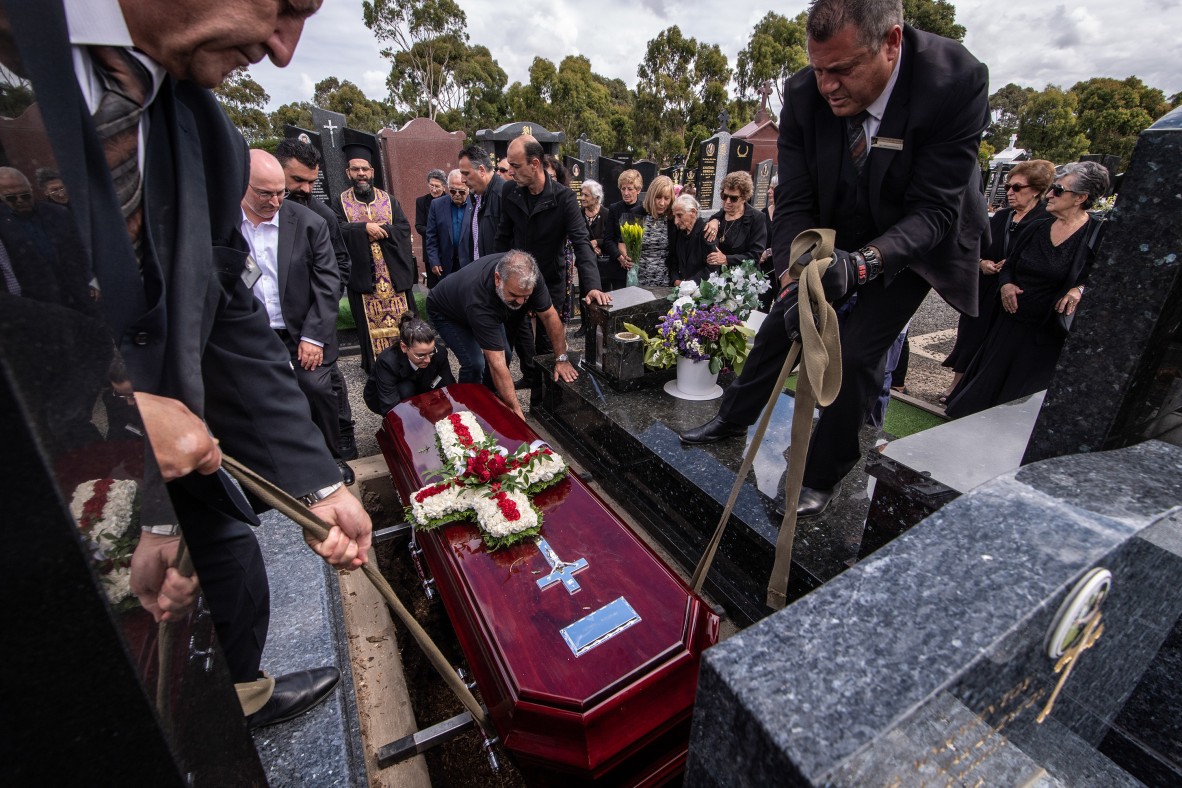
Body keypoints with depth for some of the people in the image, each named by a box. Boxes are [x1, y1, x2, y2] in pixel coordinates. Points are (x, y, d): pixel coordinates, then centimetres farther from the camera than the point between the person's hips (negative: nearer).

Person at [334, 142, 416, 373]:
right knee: (370, 321, 5)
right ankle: (375, 365, 15)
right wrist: (365, 227, -20)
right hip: (362, 274, -1)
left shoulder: (388, 199, 8)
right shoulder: (341, 202, 5)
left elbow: (404, 229, -2)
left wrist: (381, 230, -15)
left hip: (393, 272, 1)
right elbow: (337, 230, -10)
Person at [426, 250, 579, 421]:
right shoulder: (479, 300, -46)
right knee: (475, 363, -21)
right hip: (445, 312, -5)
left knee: (505, 354, -2)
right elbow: (496, 363, -45)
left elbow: (549, 316, -20)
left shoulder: (527, 275, -33)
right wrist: (516, 410, -43)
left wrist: (562, 359, -21)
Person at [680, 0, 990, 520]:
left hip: (917, 240, -3)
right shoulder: (804, 95, -20)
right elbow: (793, 202, -19)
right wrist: (793, 276, -35)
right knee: (782, 320, 6)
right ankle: (733, 419, 30)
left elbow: (934, 211, -29)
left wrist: (862, 263, -47)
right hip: (836, 237, 4)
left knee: (857, 350, -14)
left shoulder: (957, 81, -29)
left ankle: (823, 474, 8)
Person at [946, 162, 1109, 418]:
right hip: (1009, 323, 5)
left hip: (1048, 334, -5)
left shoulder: (1098, 235, -8)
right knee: (985, 383, 13)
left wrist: (1081, 290, -27)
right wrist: (1006, 284, -6)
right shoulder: (1038, 227, 7)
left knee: (1019, 400, 6)